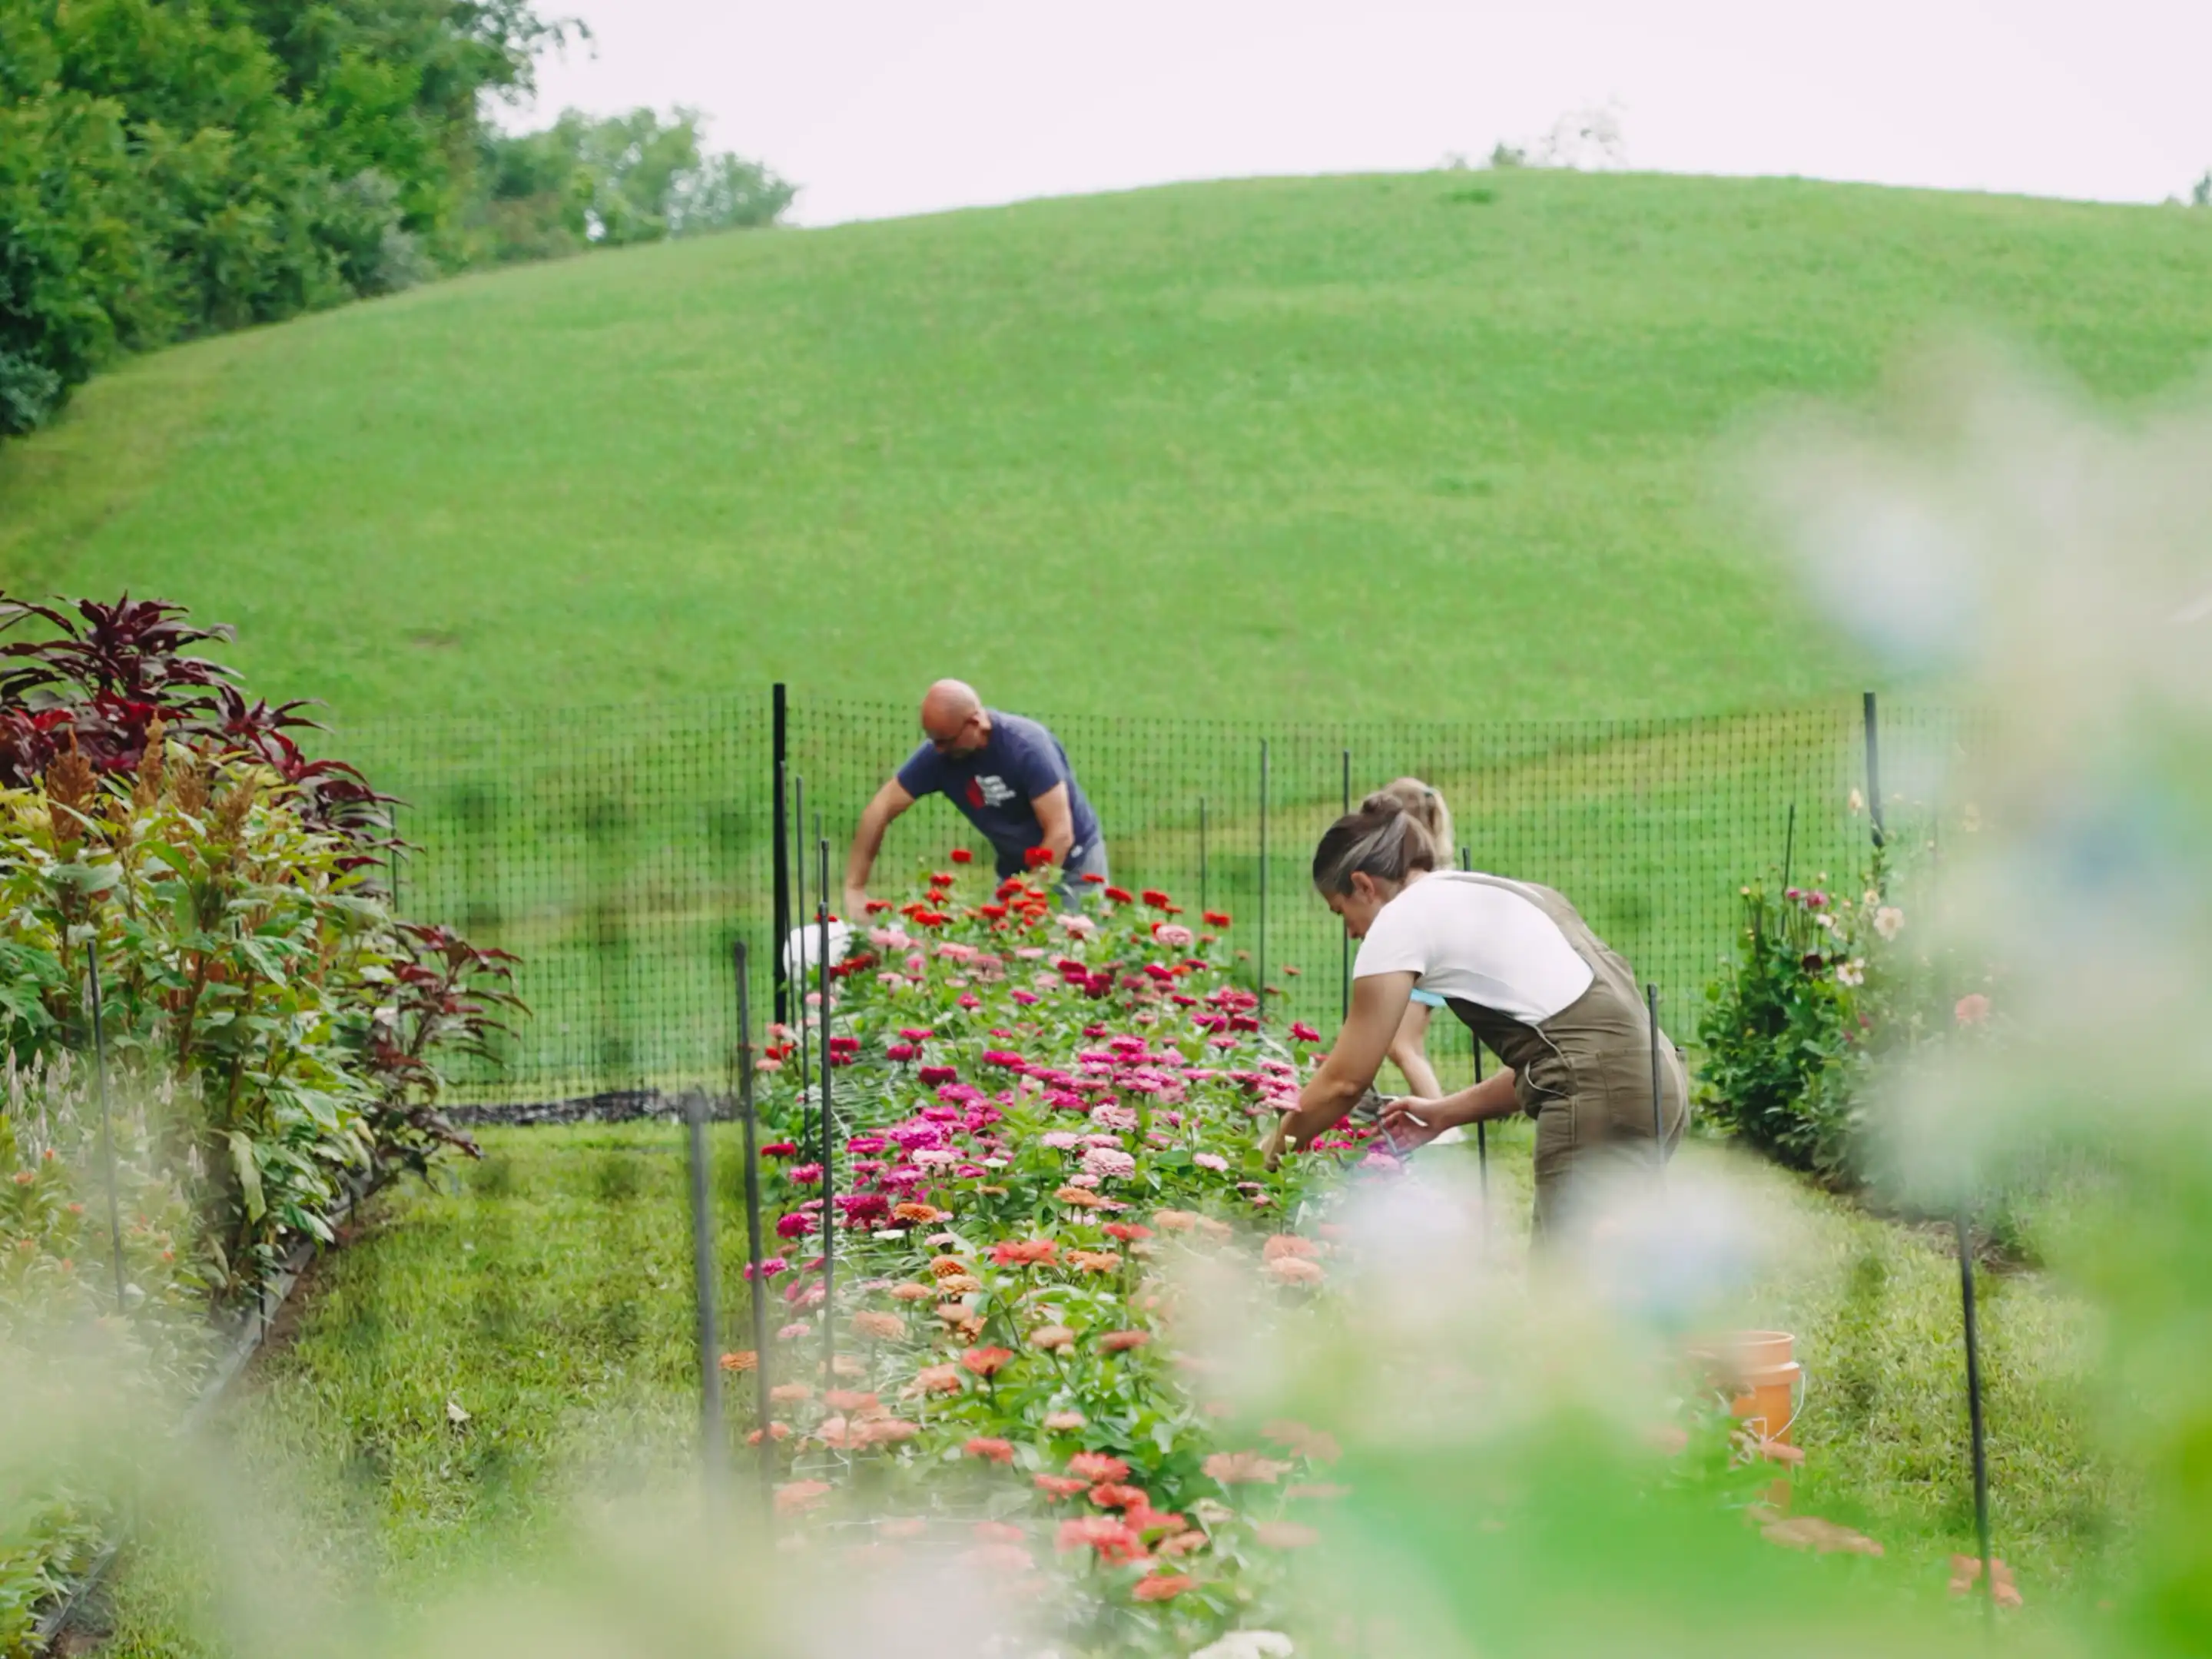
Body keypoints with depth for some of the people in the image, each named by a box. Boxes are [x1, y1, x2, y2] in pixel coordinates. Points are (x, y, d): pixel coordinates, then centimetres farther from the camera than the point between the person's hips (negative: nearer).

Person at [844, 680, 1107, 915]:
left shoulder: (1026, 746, -27)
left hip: (1073, 865, -4)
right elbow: (880, 810, -9)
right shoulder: (937, 754, -15)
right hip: (1014, 870, 4)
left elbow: (1060, 834, -27)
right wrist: (855, 888, -13)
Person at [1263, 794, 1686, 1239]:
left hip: (1600, 1098, -9)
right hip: (1647, 1081, 9)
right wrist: (1446, 1113, 31)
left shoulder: (1403, 916, 2)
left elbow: (1344, 1080, 6)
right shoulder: (1490, 898, 26)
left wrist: (1277, 1148, 21)